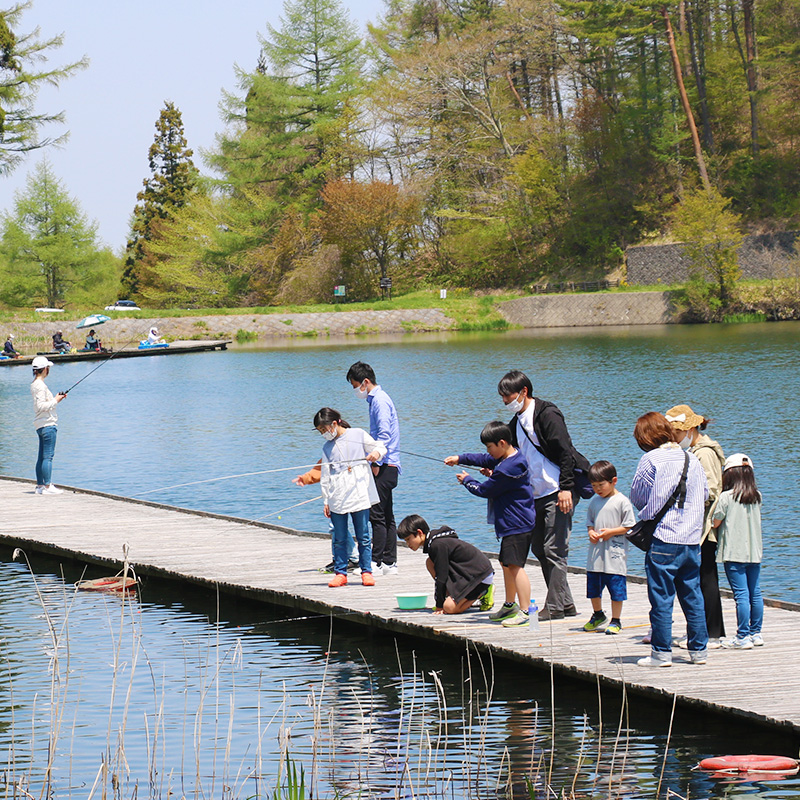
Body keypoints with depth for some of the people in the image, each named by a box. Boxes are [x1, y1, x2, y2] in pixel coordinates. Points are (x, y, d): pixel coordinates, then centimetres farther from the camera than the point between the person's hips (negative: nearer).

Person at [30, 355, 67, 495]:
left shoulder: (36, 384, 14)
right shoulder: (40, 385, -15)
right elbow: (41, 406, -21)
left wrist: (56, 398, 14)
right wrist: (55, 401, -12)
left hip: (40, 425, 10)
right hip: (47, 424, -10)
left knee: (42, 457, 11)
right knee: (48, 456, -9)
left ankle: (40, 486, 13)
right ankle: (47, 486, -10)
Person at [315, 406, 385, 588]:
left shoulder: (358, 435, 5)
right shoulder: (327, 447, 14)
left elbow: (380, 447, 11)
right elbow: (325, 476, 15)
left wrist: (376, 453, -12)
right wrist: (326, 501, 11)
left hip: (360, 496, -3)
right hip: (337, 498, 3)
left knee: (363, 536, 0)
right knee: (339, 538, 2)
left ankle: (366, 571, 6)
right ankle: (340, 573, 8)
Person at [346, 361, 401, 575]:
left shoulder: (380, 401, -12)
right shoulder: (375, 399, 18)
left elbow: (384, 434, -20)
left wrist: (376, 464, -18)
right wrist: (376, 463, 19)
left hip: (384, 467, -10)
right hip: (386, 467, 10)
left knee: (377, 515, -9)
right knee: (386, 516, 10)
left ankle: (376, 563, -9)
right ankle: (389, 562, 11)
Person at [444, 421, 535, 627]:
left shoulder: (508, 469, -21)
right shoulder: (511, 457, 10)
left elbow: (485, 490, -12)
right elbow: (485, 460, 28)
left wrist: (467, 480, 6)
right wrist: (460, 458, 25)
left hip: (517, 524, -12)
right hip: (511, 523, 12)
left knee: (515, 565, -15)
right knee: (507, 563, 21)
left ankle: (525, 612, -18)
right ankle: (510, 606, 35)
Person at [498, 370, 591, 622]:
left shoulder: (547, 414, -11)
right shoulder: (517, 423, 16)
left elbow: (565, 451, -16)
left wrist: (566, 488, -22)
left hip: (559, 493, -10)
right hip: (537, 495, 10)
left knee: (554, 549, -9)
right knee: (539, 549, 9)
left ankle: (556, 607, -7)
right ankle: (565, 603, 14)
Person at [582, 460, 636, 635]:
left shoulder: (622, 501, -7)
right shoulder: (594, 501, 10)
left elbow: (629, 526, -8)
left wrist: (611, 531, -17)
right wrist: (591, 532, -2)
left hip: (615, 553, -6)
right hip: (595, 552, 6)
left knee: (616, 586, -2)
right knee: (592, 586, 13)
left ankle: (616, 621, 9)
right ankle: (598, 615, 34)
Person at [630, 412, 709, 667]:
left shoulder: (650, 460, -8)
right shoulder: (692, 460, 7)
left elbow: (636, 497, 0)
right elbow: (705, 494, 15)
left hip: (663, 540, -5)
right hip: (692, 540, 5)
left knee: (661, 598, 0)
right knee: (693, 596, 12)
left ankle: (661, 652, 2)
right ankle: (698, 650, 16)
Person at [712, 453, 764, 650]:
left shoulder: (726, 497, -9)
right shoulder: (757, 496, 6)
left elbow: (715, 522, -5)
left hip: (733, 552, -5)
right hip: (754, 552, 6)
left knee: (741, 594, -7)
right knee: (755, 593, 12)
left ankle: (743, 637, -6)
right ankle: (756, 633, 19)